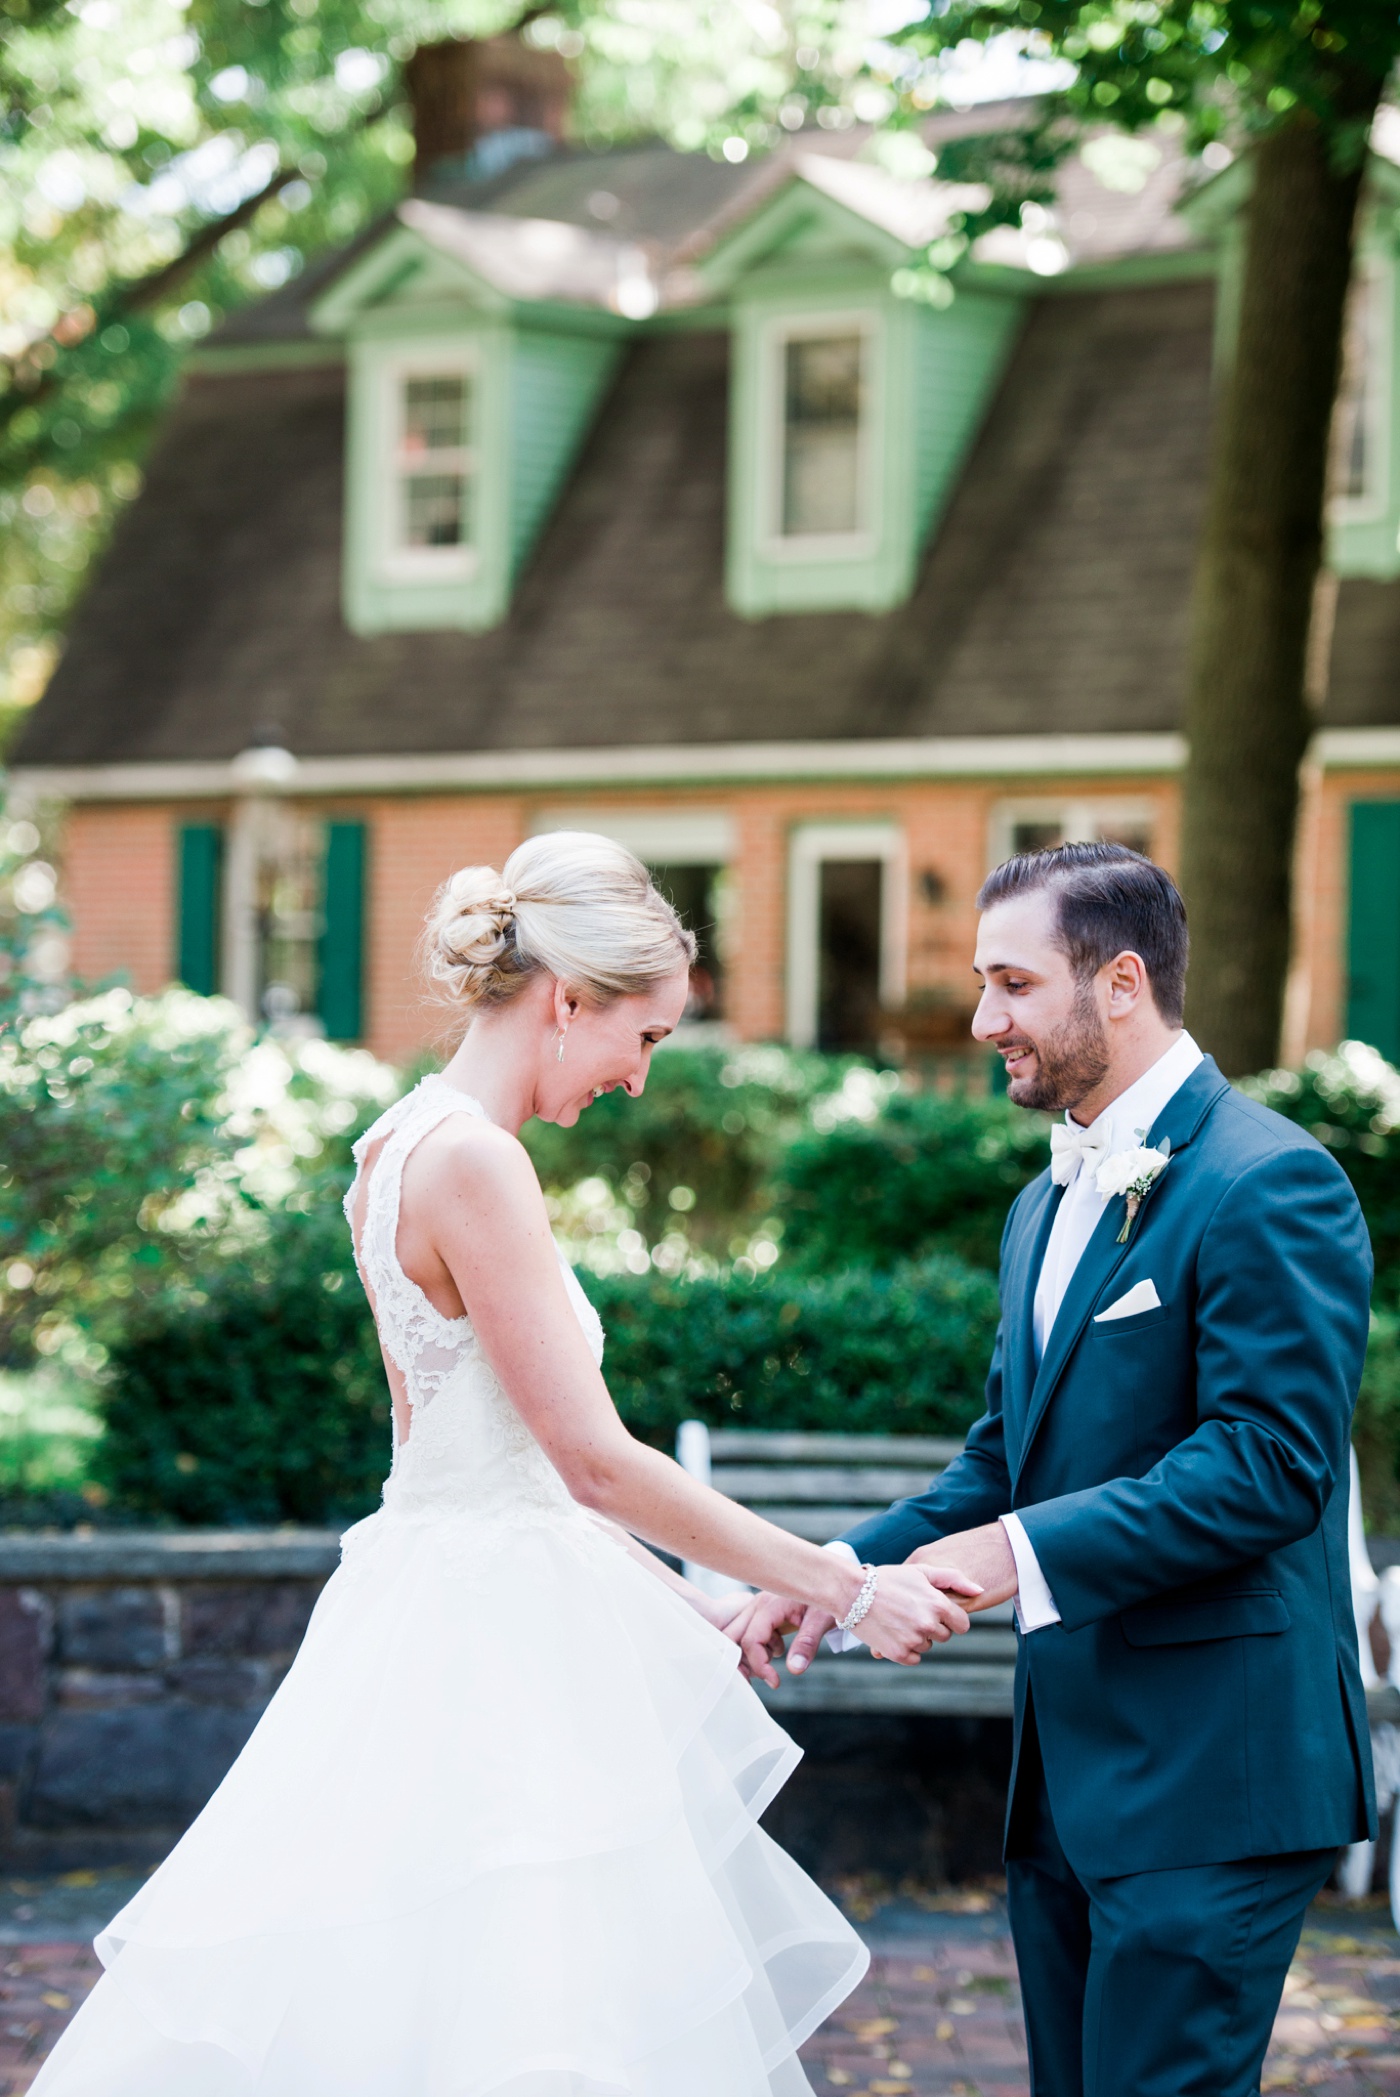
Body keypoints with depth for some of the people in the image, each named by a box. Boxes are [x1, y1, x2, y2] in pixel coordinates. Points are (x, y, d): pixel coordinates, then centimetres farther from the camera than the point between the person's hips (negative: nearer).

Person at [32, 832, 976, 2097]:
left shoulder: (403, 1144, 12)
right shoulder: (473, 1160, -18)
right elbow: (597, 1461, -19)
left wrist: (675, 1603, 18)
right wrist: (850, 1591, -14)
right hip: (492, 1647, -10)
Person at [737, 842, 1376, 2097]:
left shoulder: (1269, 1184, -13)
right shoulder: (1049, 1206, 18)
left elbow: (1271, 1462, -21)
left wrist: (1021, 1553, -23)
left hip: (1207, 1775, -9)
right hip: (1070, 1762, 9)